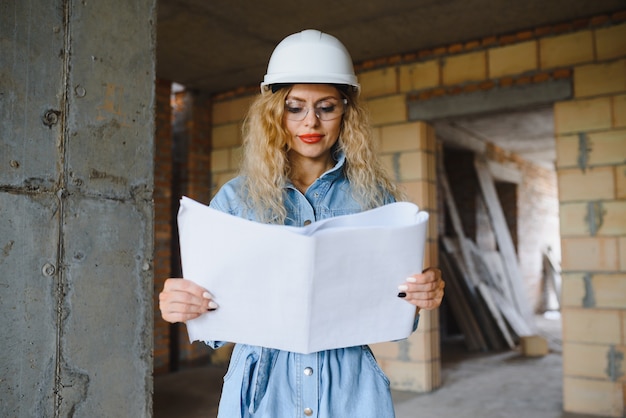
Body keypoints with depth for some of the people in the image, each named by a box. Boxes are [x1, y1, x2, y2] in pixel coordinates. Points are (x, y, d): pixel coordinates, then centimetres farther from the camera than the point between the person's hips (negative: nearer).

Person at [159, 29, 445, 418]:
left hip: (350, 386, 1)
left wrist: (420, 295, -18)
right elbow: (214, 307, 0)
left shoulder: (375, 196, 0)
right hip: (263, 386, 0)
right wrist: (181, 305, -21)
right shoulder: (235, 198, -1)